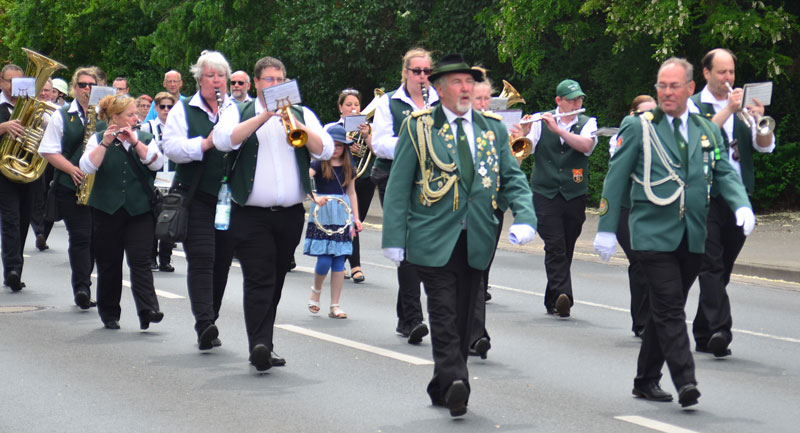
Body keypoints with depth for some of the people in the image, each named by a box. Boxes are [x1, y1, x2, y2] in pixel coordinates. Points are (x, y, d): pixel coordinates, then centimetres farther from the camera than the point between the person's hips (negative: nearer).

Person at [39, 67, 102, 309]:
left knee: (95, 237, 6)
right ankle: (82, 287, -12)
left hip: (101, 187, 3)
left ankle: (82, 289, 18)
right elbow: (49, 152, 1)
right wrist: (72, 169, -13)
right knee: (80, 236, -9)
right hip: (70, 187, -2)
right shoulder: (61, 117, 5)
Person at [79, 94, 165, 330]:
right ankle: (109, 314, 16)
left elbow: (156, 162, -8)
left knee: (140, 261, -11)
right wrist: (105, 143, -19)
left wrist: (134, 141, -14)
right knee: (109, 264, 5)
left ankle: (148, 310, -20)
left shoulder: (145, 138, 10)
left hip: (139, 211, 0)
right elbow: (87, 167, -11)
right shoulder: (98, 139, 5)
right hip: (107, 211, 0)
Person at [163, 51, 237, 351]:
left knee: (222, 261, 7)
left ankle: (209, 323, 18)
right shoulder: (183, 110, 6)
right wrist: (205, 143, -21)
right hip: (196, 195, -3)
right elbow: (171, 147, -7)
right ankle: (204, 325, -21)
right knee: (201, 259, -13)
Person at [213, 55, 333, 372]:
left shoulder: (302, 114, 14)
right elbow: (224, 140, -14)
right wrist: (264, 116, -17)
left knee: (275, 281, 10)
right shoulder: (240, 113, 8)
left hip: (290, 214, 3)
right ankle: (260, 346, -22)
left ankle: (263, 345, 19)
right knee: (258, 280, -14)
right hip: (251, 213, -3)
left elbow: (325, 150, -2)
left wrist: (295, 123, -14)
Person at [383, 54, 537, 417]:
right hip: (434, 240, -4)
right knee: (445, 318, -12)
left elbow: (513, 178, 12)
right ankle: (454, 384, -20)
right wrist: (394, 237, -6)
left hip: (476, 243, 4)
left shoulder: (493, 129, 12)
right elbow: (398, 186, 0)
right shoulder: (419, 127, 1)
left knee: (463, 320, 8)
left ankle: (442, 389, 18)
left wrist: (525, 218, -6)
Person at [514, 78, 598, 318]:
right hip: (545, 193, -2)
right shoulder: (541, 123, 4)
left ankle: (553, 301, 18)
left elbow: (586, 145, -15)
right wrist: (524, 133, -22)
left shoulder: (588, 123, 6)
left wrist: (557, 129, -23)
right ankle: (563, 296, -25)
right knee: (555, 245, -16)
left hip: (574, 196, 2)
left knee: (566, 250, 6)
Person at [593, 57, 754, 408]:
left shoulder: (708, 130, 13)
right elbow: (616, 178, 2)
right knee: (670, 308, -14)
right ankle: (685, 381, -19)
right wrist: (607, 228, -1)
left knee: (666, 310, 10)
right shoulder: (639, 128, 1)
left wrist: (742, 206, -7)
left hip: (692, 237, 4)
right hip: (653, 234, -4)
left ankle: (646, 380, 21)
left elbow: (724, 173, 13)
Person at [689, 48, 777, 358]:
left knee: (722, 268, 9)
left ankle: (703, 334, 17)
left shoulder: (743, 106, 15)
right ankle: (720, 329, -23)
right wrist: (727, 110, -22)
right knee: (711, 264, -13)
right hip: (706, 196, -5)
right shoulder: (693, 106, 3)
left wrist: (760, 121, -13)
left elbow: (765, 147, 6)